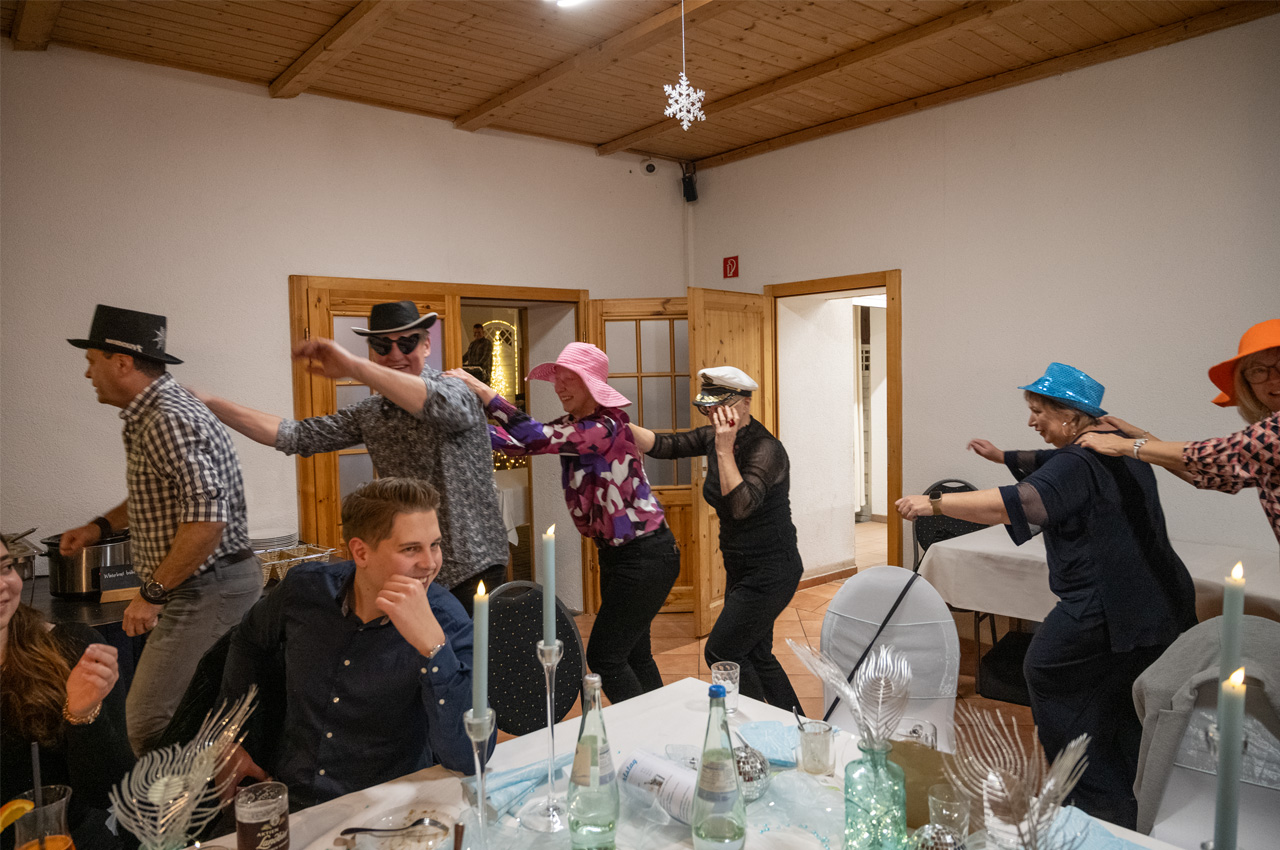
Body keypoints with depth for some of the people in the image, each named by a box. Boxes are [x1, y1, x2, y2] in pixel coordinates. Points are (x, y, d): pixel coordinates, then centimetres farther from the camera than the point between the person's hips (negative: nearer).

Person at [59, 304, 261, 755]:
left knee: (150, 724, -7)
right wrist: (100, 526, 18)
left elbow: (207, 519, -29)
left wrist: (154, 593, -20)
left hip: (205, 589, -11)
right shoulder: (152, 414, 14)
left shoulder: (169, 420, -21)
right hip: (207, 585, 11)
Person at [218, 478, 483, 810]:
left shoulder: (446, 622, -17)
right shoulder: (306, 588, -5)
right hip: (287, 800, 3)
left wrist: (430, 642, -34)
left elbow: (470, 760, -27)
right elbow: (250, 642, 20)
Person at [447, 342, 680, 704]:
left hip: (647, 555, -9)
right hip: (615, 554, 9)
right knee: (632, 654, 17)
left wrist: (483, 391, -30)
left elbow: (536, 438, -33)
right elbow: (518, 443, -2)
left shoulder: (606, 427, -22)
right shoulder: (571, 427, 5)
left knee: (604, 655, -3)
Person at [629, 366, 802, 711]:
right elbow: (664, 445, -2)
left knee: (721, 652, -3)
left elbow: (741, 505, -35)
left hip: (770, 572, -9)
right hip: (741, 569, 9)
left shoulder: (766, 449, -23)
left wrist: (724, 449, -35)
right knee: (755, 655, 17)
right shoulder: (713, 438, 1)